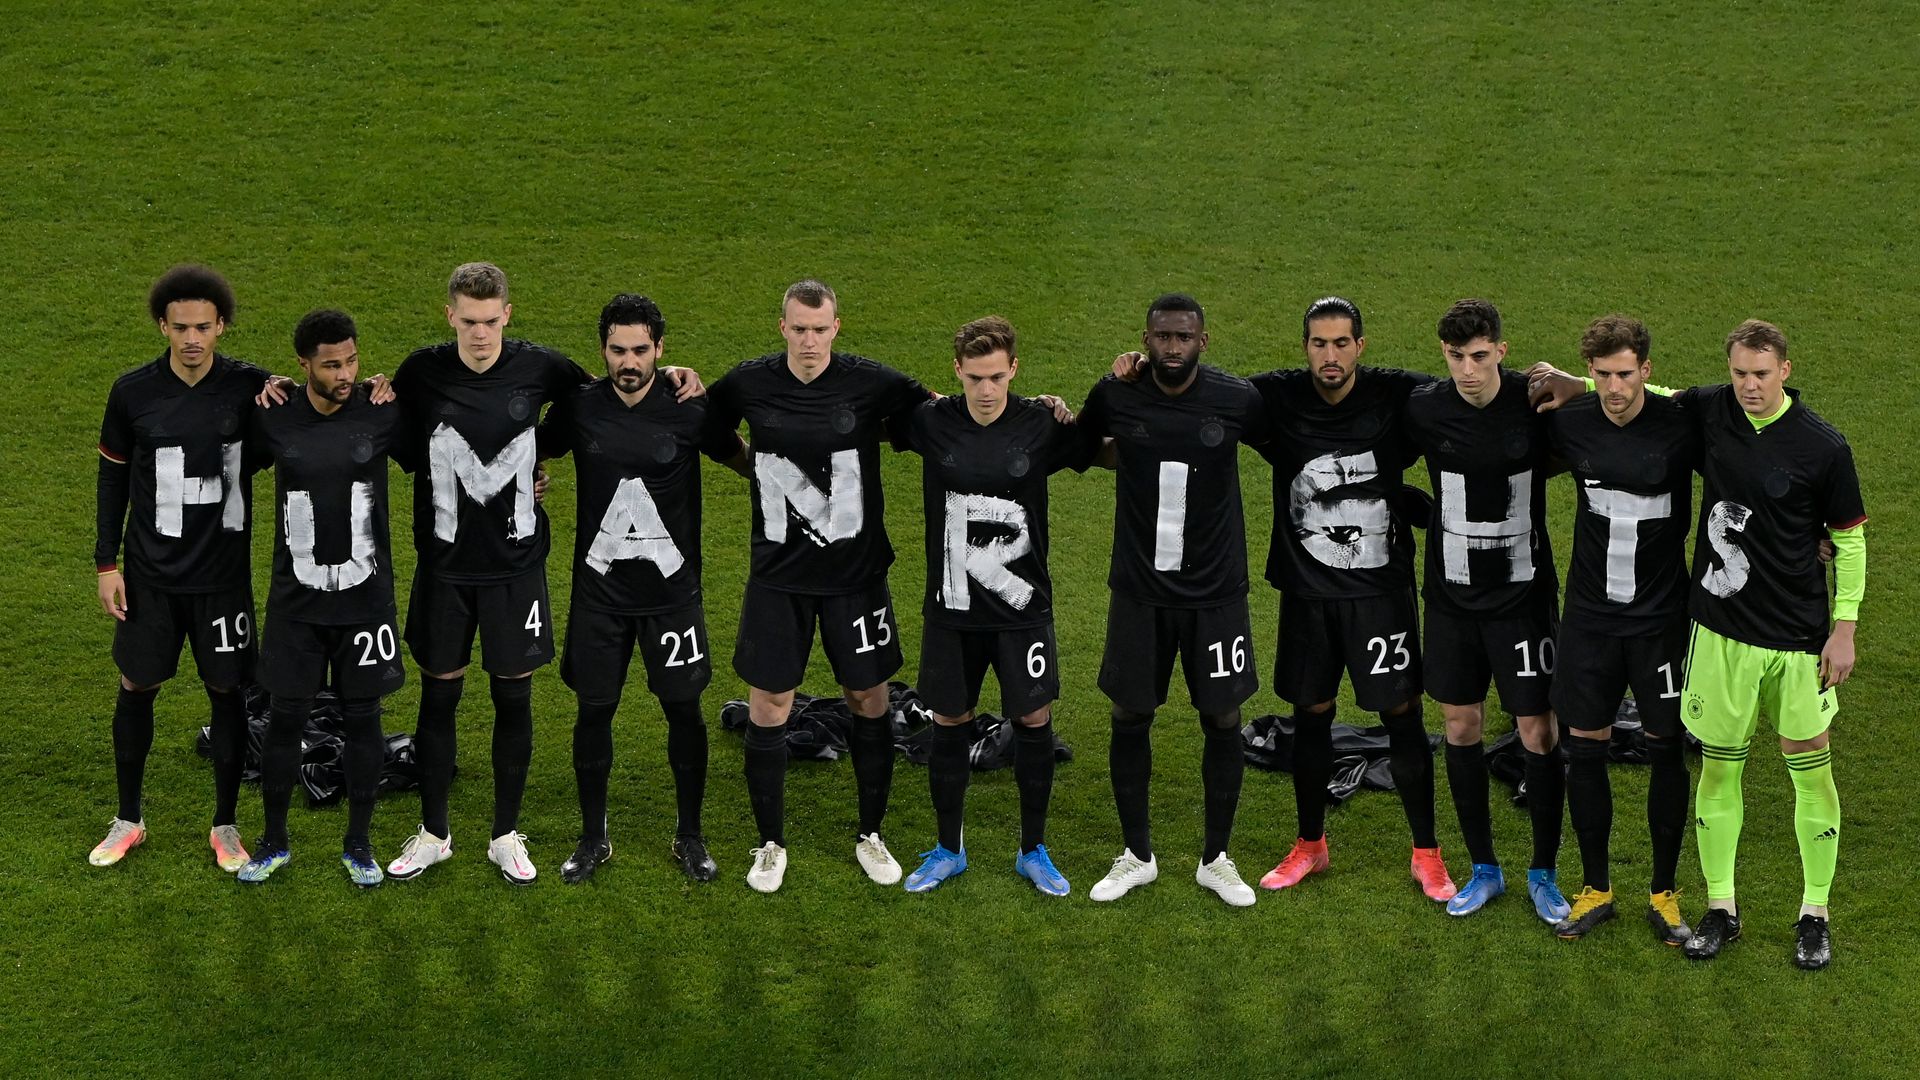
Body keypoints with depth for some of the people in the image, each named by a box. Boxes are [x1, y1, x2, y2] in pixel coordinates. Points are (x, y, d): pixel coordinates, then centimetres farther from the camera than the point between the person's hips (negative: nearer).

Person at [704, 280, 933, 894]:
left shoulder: (871, 383, -10)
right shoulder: (748, 384, -5)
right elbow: (710, 433, 15)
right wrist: (752, 468, 3)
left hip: (856, 570, 0)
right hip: (777, 573, 1)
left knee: (870, 700, 8)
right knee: (768, 708, 3)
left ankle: (870, 836, 26)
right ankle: (772, 845, 19)